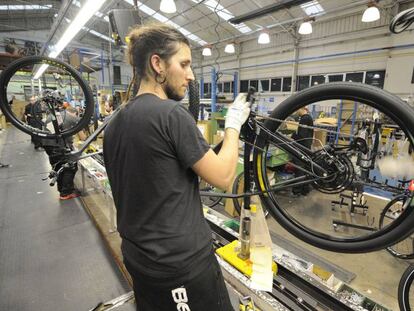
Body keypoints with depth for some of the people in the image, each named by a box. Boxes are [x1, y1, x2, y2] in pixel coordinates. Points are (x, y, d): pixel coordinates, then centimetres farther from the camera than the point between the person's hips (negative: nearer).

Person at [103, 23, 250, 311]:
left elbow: (129, 192, 11)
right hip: (183, 261, -7)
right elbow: (223, 177, -15)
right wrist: (234, 125, -3)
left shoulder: (114, 124, 3)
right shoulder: (172, 113, -22)